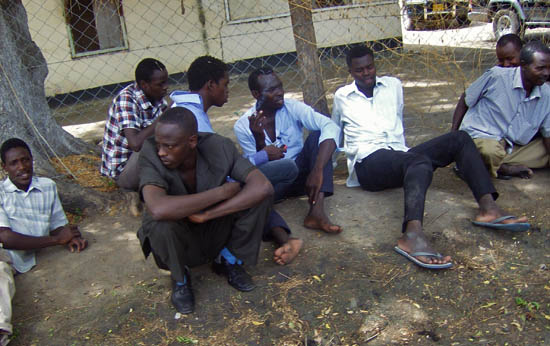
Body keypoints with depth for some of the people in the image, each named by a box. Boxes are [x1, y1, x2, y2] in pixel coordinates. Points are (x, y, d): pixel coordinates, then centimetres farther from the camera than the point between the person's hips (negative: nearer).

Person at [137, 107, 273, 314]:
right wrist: (221, 192, -34)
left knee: (257, 193, -22)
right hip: (182, 242, -2)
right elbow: (158, 209, -44)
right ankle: (180, 278, -1)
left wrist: (207, 214, -33)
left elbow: (263, 187, -30)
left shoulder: (219, 147, -20)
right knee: (161, 223, -36)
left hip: (217, 233, 2)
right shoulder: (151, 154, -26)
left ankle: (229, 260, 4)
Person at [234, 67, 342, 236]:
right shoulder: (243, 125, -8)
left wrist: (317, 171, -37)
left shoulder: (293, 107, -8)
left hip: (300, 173, 2)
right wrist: (259, 139, -27)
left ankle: (316, 211, -38)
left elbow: (331, 127, -24)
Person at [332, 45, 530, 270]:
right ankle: (412, 236, -64)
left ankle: (488, 207, -29)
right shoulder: (341, 97, 15)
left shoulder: (393, 85, 22)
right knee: (420, 160, -38)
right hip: (368, 162, -5)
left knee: (459, 139, -15)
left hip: (400, 154, 5)